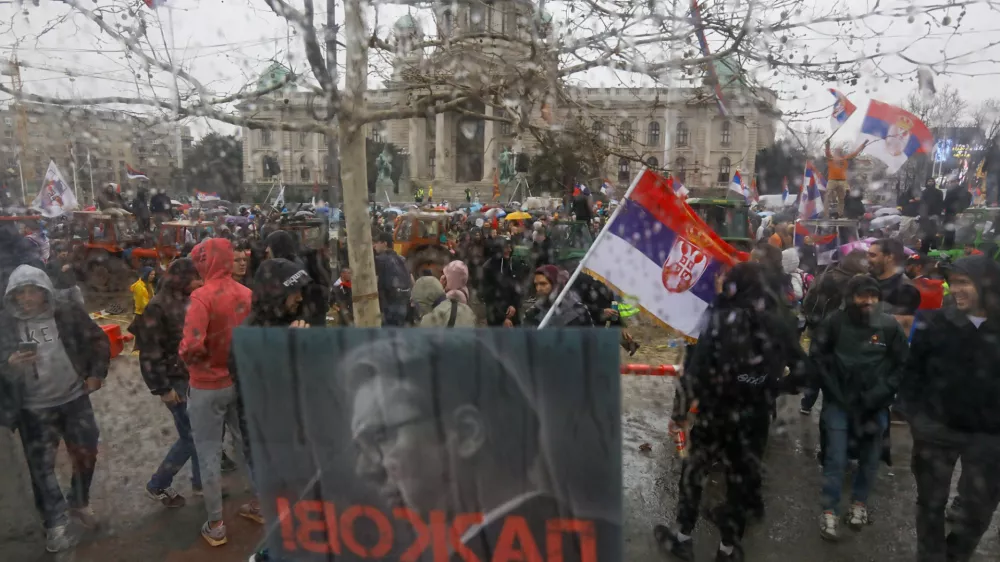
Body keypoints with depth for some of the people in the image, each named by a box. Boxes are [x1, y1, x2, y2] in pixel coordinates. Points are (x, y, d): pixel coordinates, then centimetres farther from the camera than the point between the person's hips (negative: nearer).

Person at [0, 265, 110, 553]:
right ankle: (56, 524, 24)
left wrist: (96, 374, -2)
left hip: (74, 398, 1)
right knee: (42, 466, 8)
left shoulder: (68, 311, -9)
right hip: (33, 408, -1)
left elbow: (98, 340, 3)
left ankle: (79, 503, 37)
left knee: (86, 453, 11)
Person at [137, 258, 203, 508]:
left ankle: (200, 481, 28)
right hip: (177, 381, -7)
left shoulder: (191, 301, 6)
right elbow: (151, 352, -17)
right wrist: (162, 388, -16)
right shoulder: (157, 307, -16)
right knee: (190, 437, -1)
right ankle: (157, 485, 19)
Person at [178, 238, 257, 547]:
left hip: (208, 387, -6)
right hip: (242, 381, 6)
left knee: (208, 455, 8)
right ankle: (259, 504, 32)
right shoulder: (246, 294, -1)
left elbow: (192, 346, -26)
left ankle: (215, 525, 19)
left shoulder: (203, 296, -20)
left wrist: (185, 356, -5)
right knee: (246, 445, 19)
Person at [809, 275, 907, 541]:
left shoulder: (890, 325, -6)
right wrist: (832, 388, -4)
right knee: (835, 459, 2)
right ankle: (829, 511, 15)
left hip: (874, 404, 2)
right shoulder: (835, 322, -9)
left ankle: (860, 503, 35)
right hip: (838, 401, -1)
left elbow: (901, 365, 1)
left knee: (870, 459, 13)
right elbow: (817, 355, 0)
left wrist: (880, 394, -5)